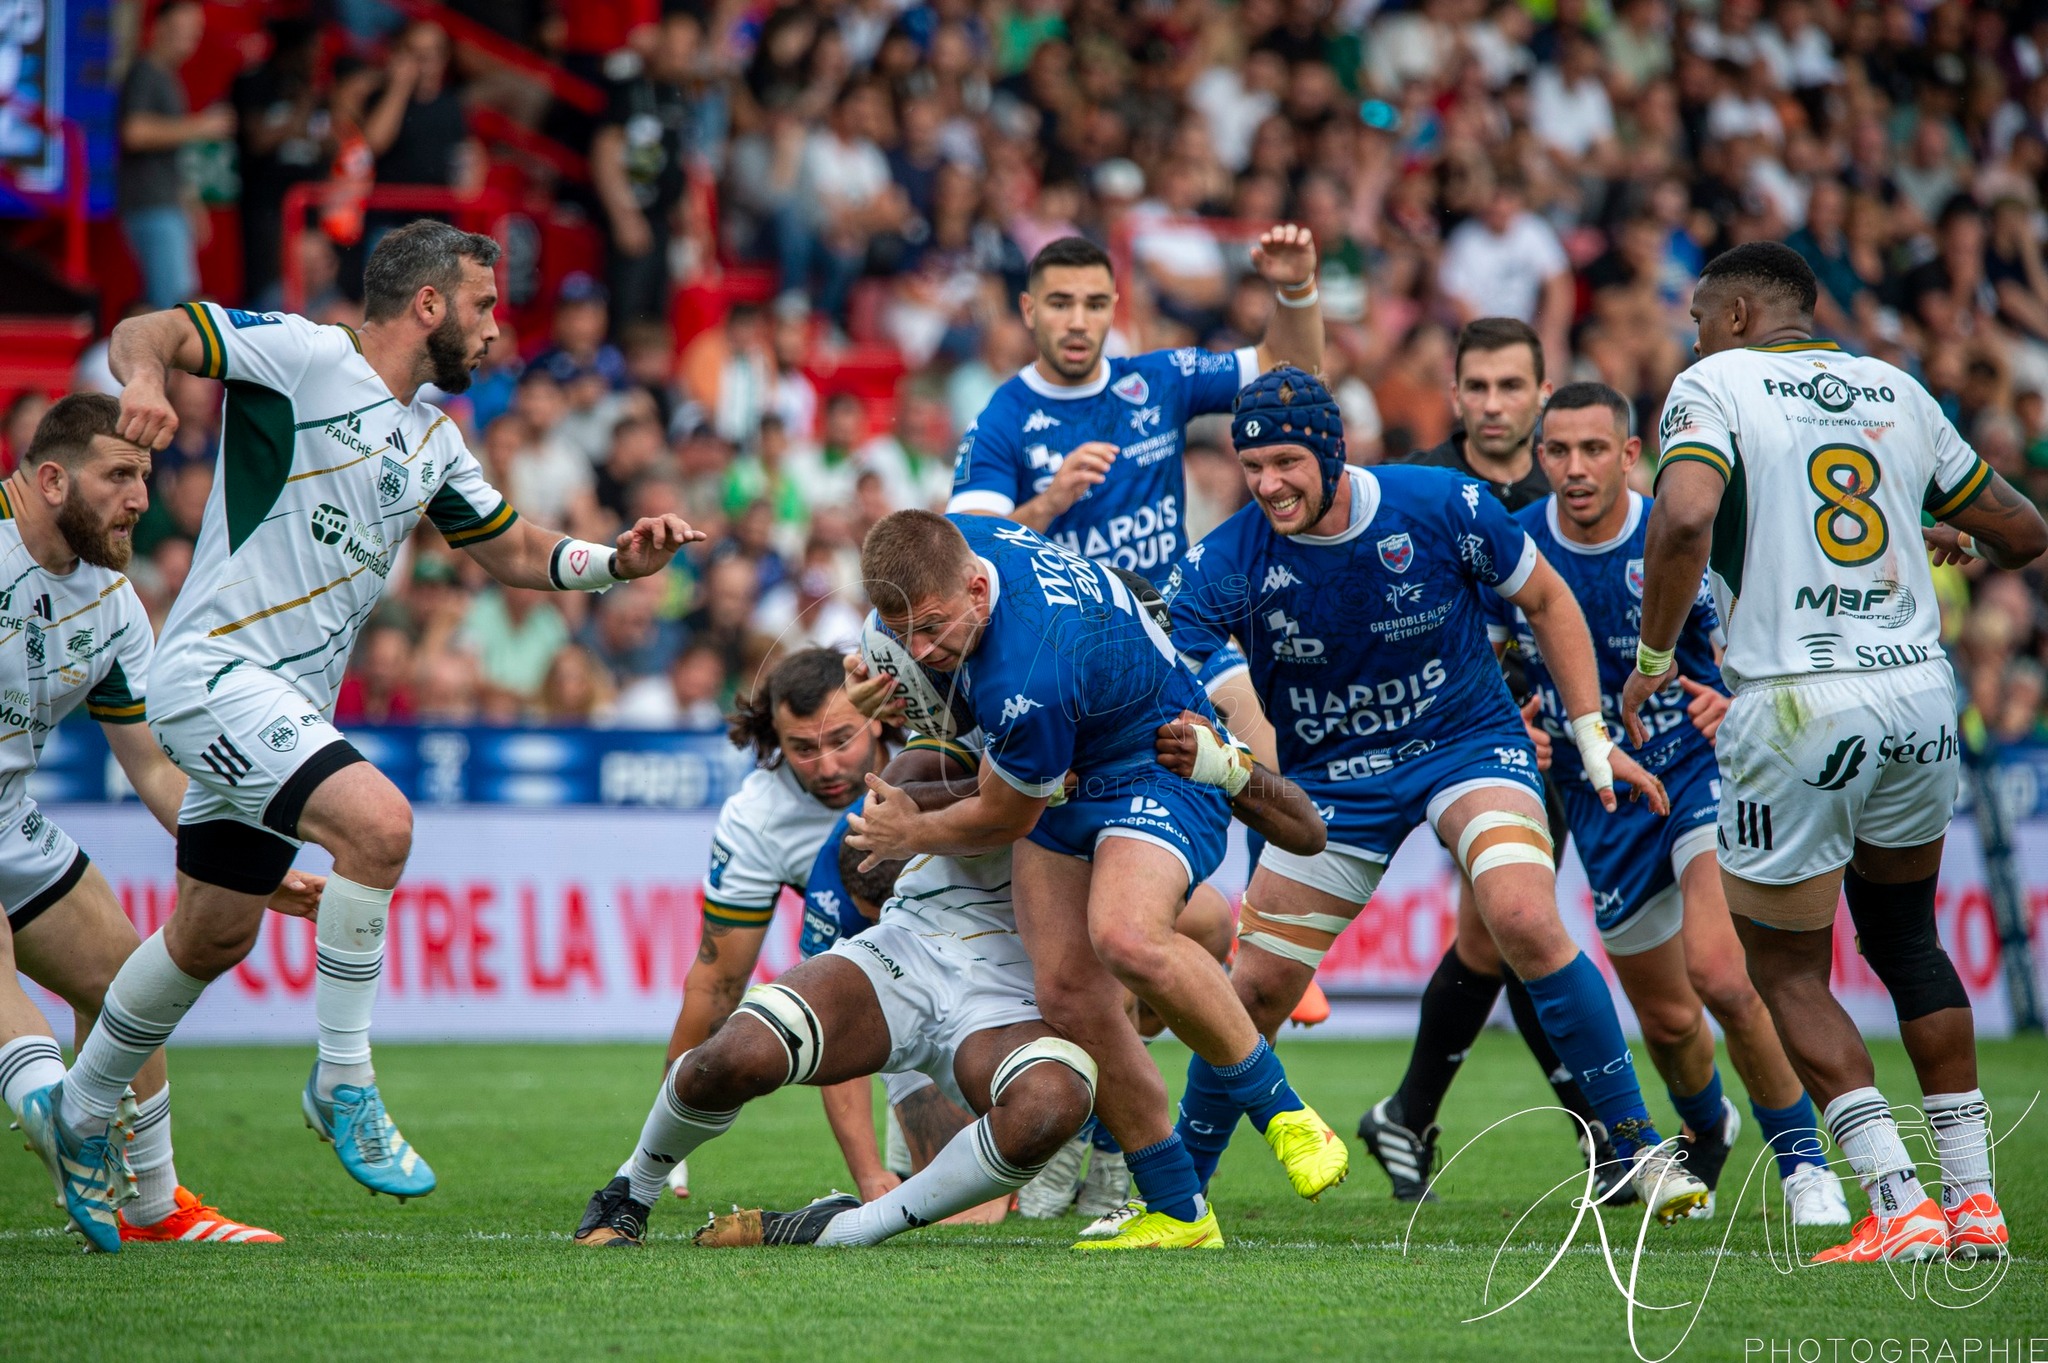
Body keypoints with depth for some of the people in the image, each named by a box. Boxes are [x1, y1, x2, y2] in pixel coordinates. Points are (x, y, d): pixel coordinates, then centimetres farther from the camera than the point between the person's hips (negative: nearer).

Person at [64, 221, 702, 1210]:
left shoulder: (431, 437, 15)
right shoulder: (305, 356, -9)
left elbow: (514, 551, 24)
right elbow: (145, 331, -14)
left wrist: (620, 561, 7)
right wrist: (144, 377, -38)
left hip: (292, 703, 9)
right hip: (215, 673, -9)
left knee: (213, 938, 16)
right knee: (378, 822, -26)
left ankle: (78, 1120, 35)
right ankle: (343, 1082, -13)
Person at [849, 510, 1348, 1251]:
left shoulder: (1027, 681, -37)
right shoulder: (946, 542, -14)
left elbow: (1005, 820, -17)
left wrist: (910, 836, 1)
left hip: (1158, 767, -9)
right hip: (1066, 774, 9)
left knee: (1125, 937, -35)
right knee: (1068, 990, -6)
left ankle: (1282, 1110, -15)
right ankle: (1178, 1212, 1)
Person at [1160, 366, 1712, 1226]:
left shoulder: (1442, 508, -18)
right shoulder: (1226, 563, -17)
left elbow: (1546, 601, -1)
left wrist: (1592, 736, 0)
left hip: (1468, 743, -2)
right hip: (1329, 779, 2)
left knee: (1527, 922, -27)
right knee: (1256, 992, 0)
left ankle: (1640, 1148, -17)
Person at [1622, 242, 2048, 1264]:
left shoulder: (1716, 383, 1)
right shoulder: (1898, 391, 16)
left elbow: (1685, 517, -18)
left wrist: (1652, 659, -6)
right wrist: (1962, 544, 45)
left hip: (1799, 704, -5)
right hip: (1920, 688, 5)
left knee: (1788, 971, 7)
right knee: (1906, 940, 23)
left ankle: (1900, 1208, -4)